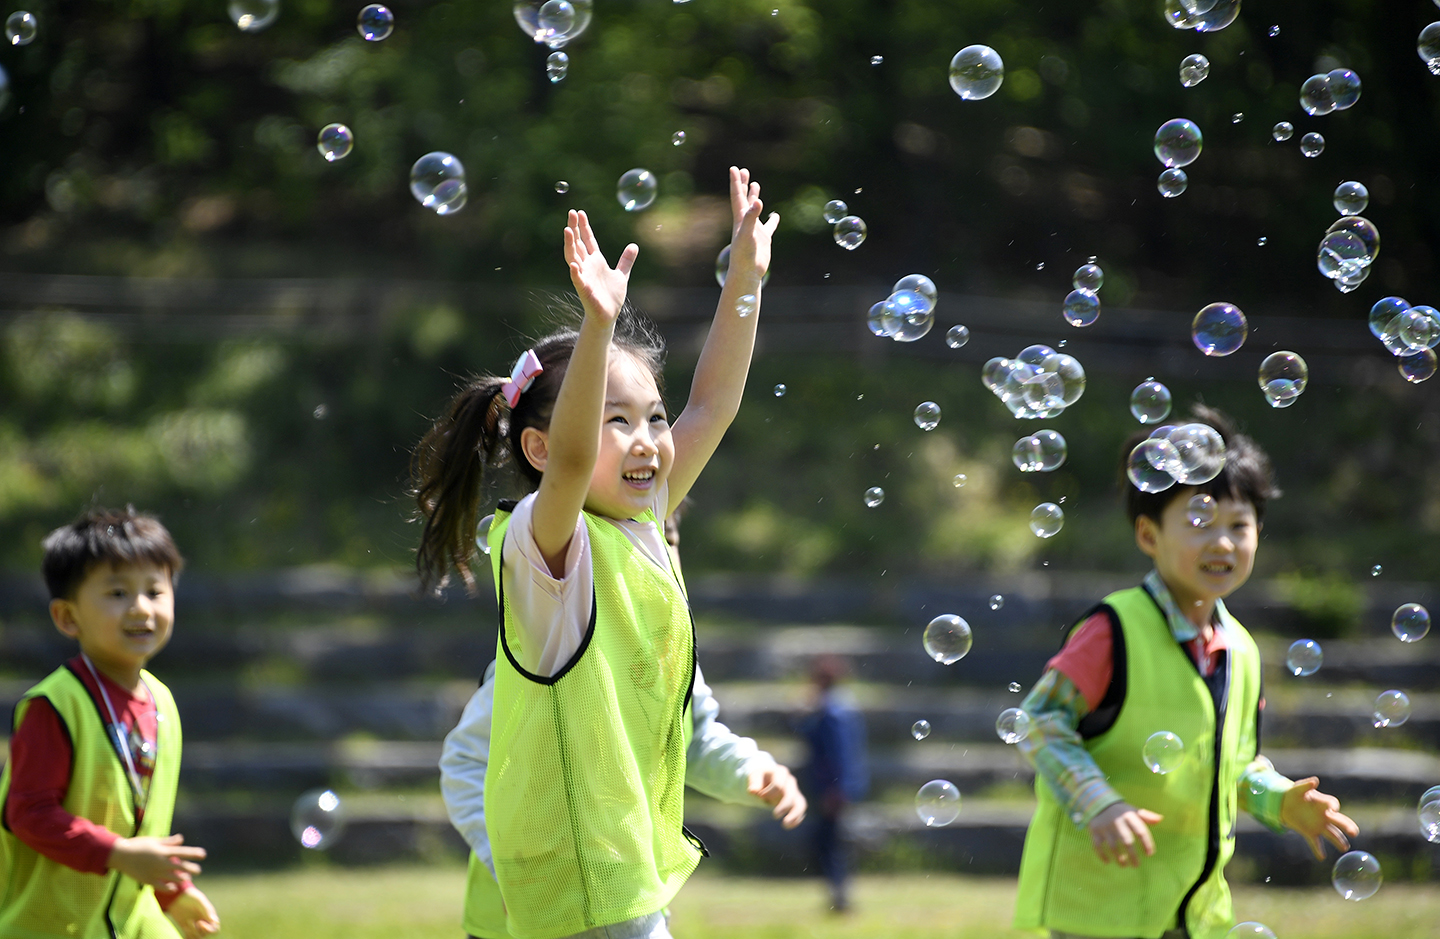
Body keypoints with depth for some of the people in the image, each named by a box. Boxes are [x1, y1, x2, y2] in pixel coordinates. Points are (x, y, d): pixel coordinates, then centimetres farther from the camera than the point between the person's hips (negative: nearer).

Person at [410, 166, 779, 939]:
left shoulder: (643, 528, 9)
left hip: (633, 853, 9)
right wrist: (599, 326, -44)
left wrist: (744, 280, 12)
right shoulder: (545, 541, -13)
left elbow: (712, 405, 16)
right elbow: (568, 459, -34)